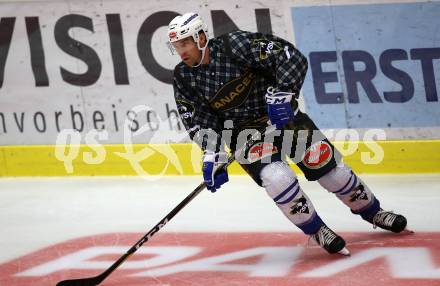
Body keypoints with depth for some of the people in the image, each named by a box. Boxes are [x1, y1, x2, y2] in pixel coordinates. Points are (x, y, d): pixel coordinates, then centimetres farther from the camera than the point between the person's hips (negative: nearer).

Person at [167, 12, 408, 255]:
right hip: (243, 132, 1)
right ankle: (316, 231, -5)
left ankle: (372, 212, 21)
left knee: (325, 164, -4)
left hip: (280, 115, -1)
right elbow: (199, 123, -5)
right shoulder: (184, 78, -8)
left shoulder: (236, 44, -20)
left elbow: (292, 58, -21)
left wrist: (283, 93, -31)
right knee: (277, 178, -25)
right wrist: (211, 155, -18)